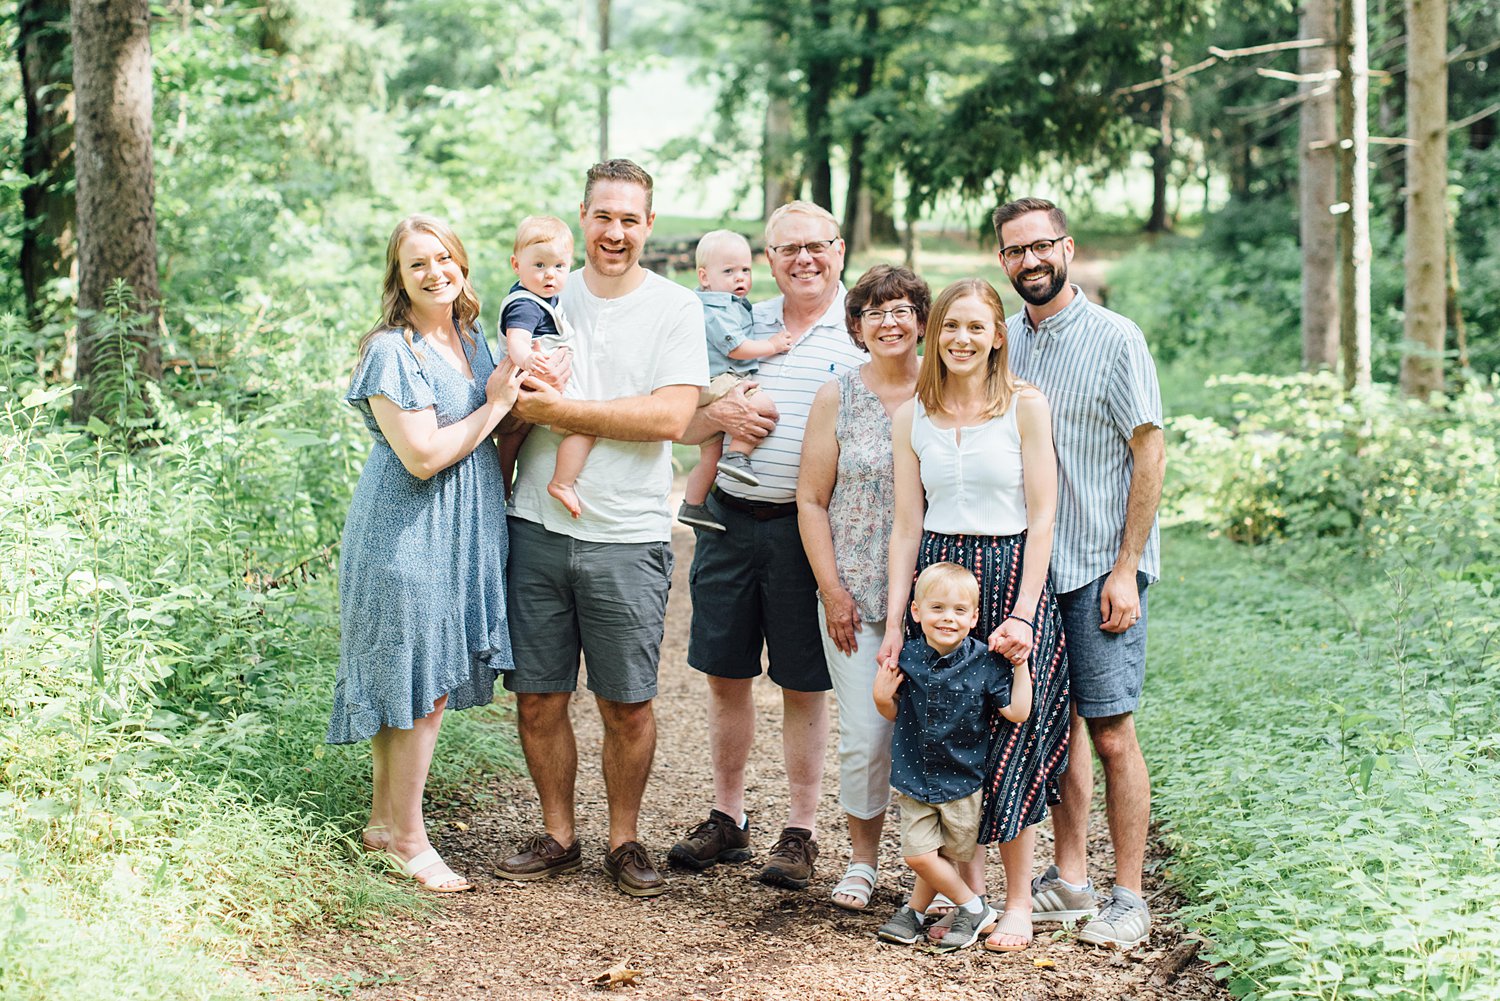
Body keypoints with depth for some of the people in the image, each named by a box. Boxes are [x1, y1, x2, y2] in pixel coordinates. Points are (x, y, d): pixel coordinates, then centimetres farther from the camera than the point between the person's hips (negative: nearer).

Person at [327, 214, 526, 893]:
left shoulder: (472, 339, 12)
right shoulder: (391, 351, -13)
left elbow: (495, 444, 23)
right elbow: (423, 455, -20)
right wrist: (495, 406, -13)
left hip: (461, 534, 8)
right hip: (407, 537, -8)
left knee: (416, 686, 13)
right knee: (419, 688, -3)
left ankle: (383, 821, 24)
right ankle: (409, 841, 7)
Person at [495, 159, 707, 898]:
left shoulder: (674, 308, -1)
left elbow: (670, 417, -13)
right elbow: (512, 402, 17)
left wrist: (558, 410, -14)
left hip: (627, 538, -2)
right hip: (537, 528, 3)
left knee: (628, 704, 4)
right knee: (538, 699, 6)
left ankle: (625, 840, 21)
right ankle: (557, 835, 23)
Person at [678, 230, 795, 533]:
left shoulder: (734, 306, 19)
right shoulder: (714, 311, -14)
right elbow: (736, 348, -18)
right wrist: (772, 346, -9)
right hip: (718, 382, -10)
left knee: (710, 455, 15)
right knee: (765, 406, -28)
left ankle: (692, 506, 21)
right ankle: (737, 456, -25)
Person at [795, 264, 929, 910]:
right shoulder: (837, 398, 4)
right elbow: (811, 500, 5)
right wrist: (832, 589, -3)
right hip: (855, 596, 0)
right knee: (864, 735, -1)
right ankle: (863, 859, 17)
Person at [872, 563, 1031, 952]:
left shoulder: (984, 664, -13)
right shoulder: (907, 659, -7)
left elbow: (1017, 712, -13)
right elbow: (894, 714, 7)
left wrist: (1021, 667, -19)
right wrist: (881, 696, -13)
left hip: (962, 780, -2)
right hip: (914, 777, 2)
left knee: (948, 854, 10)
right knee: (919, 854, -1)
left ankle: (915, 908, 31)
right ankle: (973, 908, 17)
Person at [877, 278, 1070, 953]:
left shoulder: (1026, 406, -3)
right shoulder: (912, 416, 7)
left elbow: (1041, 518, -5)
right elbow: (906, 525, 7)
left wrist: (1023, 613, -12)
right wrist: (895, 619, 2)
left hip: (1011, 576, -3)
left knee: (1009, 740, -4)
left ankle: (1018, 903, 9)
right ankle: (968, 893, 15)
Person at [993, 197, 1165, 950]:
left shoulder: (1115, 339, -7)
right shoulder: (1005, 340, 10)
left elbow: (1150, 455, -8)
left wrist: (1125, 569, -12)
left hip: (1100, 568, -5)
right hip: (1030, 564, 5)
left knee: (1111, 735, -4)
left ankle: (1128, 898, 4)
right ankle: (1069, 881, 21)